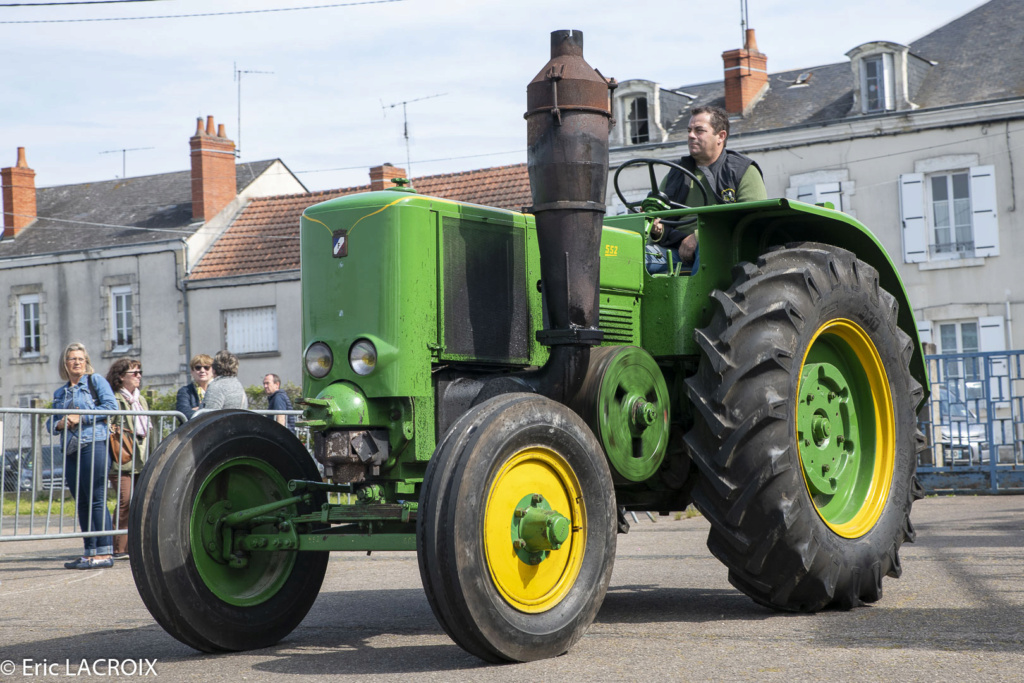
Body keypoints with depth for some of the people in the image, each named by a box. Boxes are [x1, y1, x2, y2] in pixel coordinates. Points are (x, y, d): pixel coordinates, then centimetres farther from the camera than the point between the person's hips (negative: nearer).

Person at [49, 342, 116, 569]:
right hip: (70, 450, 7)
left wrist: (81, 418, -11)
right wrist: (59, 424, -2)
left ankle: (105, 553, -12)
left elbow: (111, 405, -8)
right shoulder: (59, 393, 22)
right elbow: (50, 422, 22)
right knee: (81, 502, 6)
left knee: (96, 499, -11)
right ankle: (90, 552, 10)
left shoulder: (96, 381, 5)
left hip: (93, 445, -7)